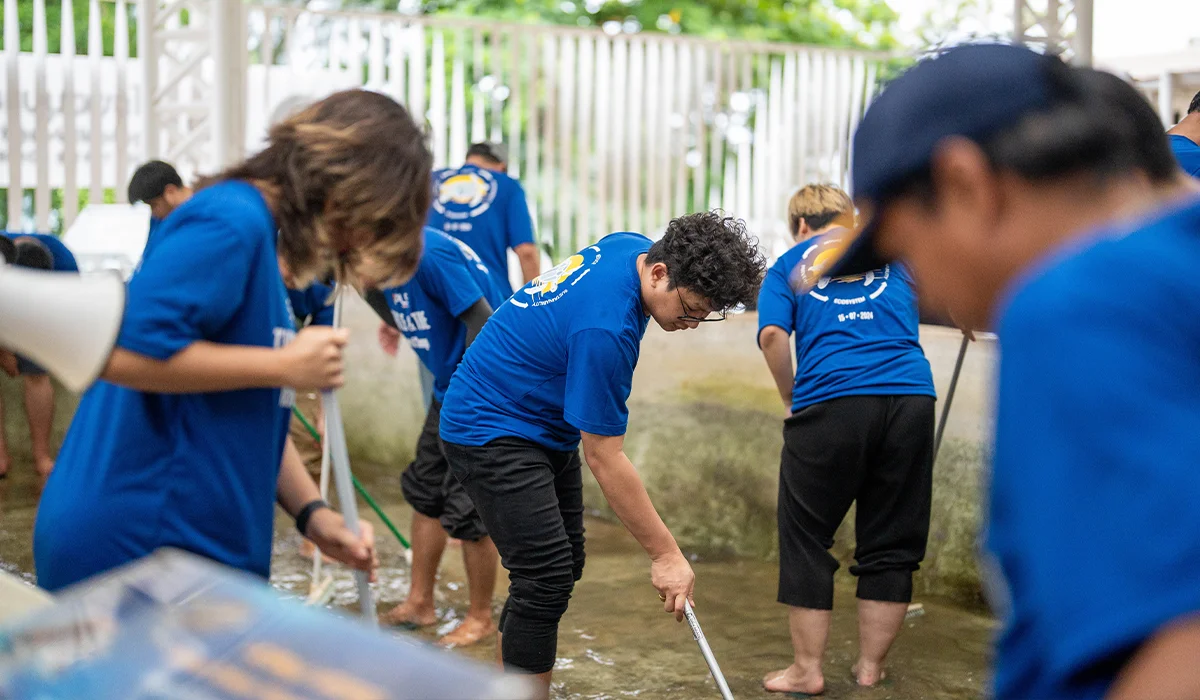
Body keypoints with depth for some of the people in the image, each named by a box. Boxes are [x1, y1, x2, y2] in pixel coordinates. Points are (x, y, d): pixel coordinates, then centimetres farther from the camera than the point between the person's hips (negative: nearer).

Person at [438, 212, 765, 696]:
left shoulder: (634, 247, -7)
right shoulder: (605, 328, -33)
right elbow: (604, 458, -26)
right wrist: (665, 554, -20)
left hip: (544, 422, 10)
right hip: (491, 432, -10)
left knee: (564, 566, 10)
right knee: (546, 576, -16)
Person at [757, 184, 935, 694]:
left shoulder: (788, 263, 15)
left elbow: (773, 335, -2)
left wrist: (791, 398, 8)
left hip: (830, 403, -2)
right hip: (910, 398, 2)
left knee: (806, 539, 11)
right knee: (891, 544, 12)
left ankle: (806, 671, 15)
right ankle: (871, 669, 20)